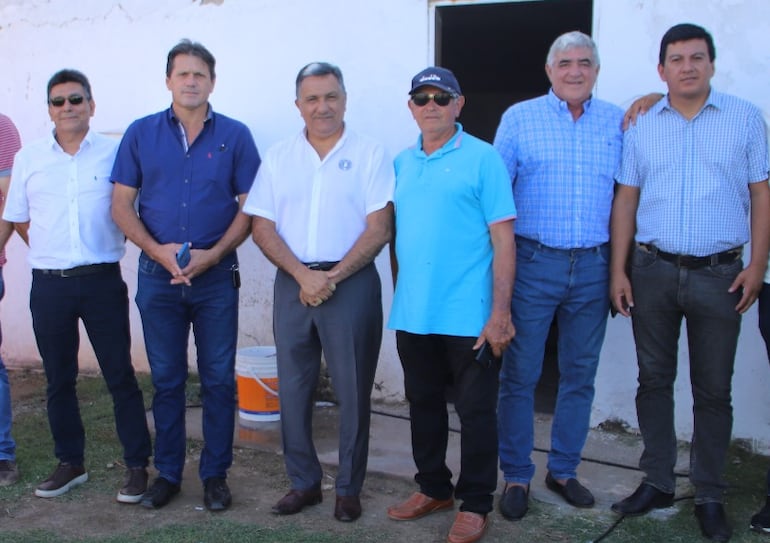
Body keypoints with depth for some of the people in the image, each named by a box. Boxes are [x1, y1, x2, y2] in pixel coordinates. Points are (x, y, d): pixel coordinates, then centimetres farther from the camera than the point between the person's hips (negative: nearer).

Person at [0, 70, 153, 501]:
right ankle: (71, 462, 26)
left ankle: (137, 465, 11)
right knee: (59, 380, 12)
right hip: (49, 285, 3)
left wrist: (106, 250, 0)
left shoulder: (116, 152, -2)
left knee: (121, 376, 1)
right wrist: (50, 253, 10)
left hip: (103, 281, -3)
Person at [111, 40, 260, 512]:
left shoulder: (235, 136, 1)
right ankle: (167, 473, 23)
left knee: (219, 379, 4)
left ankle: (215, 475, 18)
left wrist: (212, 255, -13)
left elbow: (249, 206, 0)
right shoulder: (141, 133, 5)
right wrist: (157, 250, -11)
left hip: (217, 276, -1)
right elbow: (122, 204, 4)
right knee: (166, 379, 10)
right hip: (158, 276, 1)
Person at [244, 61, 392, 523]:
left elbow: (379, 227, -6)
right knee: (294, 387, 8)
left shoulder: (371, 155, 1)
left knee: (353, 390, 2)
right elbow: (262, 226, 3)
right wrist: (302, 275, -11)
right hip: (293, 282, 3)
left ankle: (349, 489, 17)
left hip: (351, 282, -3)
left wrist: (333, 277, -14)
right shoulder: (279, 158, 9)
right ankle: (304, 483, 23)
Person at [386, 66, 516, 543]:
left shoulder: (483, 158, -5)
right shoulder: (402, 163, 11)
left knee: (476, 411, 5)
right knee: (424, 405, 16)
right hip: (413, 316, 5)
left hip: (469, 317, -5)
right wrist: (399, 297, 11)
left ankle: (475, 504, 20)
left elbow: (503, 240, -9)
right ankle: (433, 488, 34)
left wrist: (500, 312, -14)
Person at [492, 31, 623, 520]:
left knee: (580, 375, 11)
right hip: (533, 263, -2)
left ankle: (564, 470, 26)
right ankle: (517, 476, 16)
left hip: (593, 266, 3)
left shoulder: (618, 122, 8)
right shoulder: (519, 118, 2)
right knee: (520, 375, 2)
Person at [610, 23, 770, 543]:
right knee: (654, 380, 9)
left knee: (714, 390, 6)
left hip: (719, 274, -1)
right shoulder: (642, 125, 7)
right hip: (652, 270, 2)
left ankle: (710, 496, 19)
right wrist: (619, 271, 0)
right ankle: (658, 482, 24)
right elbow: (626, 201, 7)